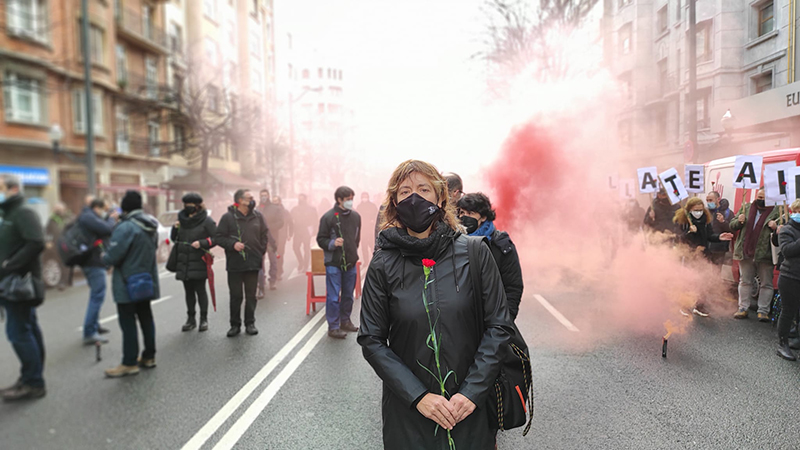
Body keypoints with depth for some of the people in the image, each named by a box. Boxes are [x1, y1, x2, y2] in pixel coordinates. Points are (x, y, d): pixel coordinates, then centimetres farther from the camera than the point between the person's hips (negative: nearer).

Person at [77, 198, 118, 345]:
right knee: (97, 296, -12)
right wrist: (112, 218, -2)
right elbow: (107, 229, -21)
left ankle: (94, 326, 37)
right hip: (94, 262, -11)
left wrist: (110, 219, 4)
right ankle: (89, 334, -13)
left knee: (96, 295, 23)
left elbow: (104, 232, 18)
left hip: (92, 261, 11)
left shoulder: (88, 217, 19)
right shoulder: (88, 217, -13)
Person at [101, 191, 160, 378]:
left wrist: (104, 257, -1)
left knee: (128, 322, 0)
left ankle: (129, 363, 7)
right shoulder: (150, 226, 6)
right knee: (146, 318, 15)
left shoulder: (126, 227, -21)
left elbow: (112, 257, -22)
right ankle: (149, 356, 23)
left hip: (128, 284, -8)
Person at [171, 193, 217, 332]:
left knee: (200, 290, -2)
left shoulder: (206, 221, -4)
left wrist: (201, 243, -17)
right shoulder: (182, 219, 13)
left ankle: (204, 319, 8)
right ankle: (191, 319, 20)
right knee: (188, 291, 11)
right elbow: (174, 238, 21)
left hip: (199, 263, -5)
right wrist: (175, 229, 2)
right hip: (183, 262, 5)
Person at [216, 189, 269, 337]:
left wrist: (261, 251, 8)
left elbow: (265, 235, 14)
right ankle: (235, 325, 17)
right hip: (234, 264, -2)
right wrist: (232, 244, -17)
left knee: (251, 295, 8)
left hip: (253, 263, 2)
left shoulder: (257, 216, 6)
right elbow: (219, 237, -2)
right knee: (236, 296, 5)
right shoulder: (228, 217, -4)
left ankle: (250, 323, 20)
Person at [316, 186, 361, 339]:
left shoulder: (356, 216, 5)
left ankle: (345, 321, 31)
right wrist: (332, 243, -22)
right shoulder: (328, 217, -10)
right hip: (334, 263, -5)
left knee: (348, 295, 15)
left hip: (351, 263, 5)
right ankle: (333, 327, 8)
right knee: (333, 297, -1)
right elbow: (320, 239, -5)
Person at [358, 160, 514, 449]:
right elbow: (372, 341, -5)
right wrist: (417, 396, -13)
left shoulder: (475, 253, -7)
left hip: (470, 406, 0)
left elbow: (499, 326, -4)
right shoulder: (383, 265, -7)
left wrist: (472, 391, -11)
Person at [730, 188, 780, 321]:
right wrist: (739, 221, -10)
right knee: (745, 281, 10)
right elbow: (732, 226, 12)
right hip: (746, 253, 3)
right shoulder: (746, 208, 9)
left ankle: (763, 311, 12)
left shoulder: (776, 212, -1)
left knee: (766, 284, 5)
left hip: (765, 254, -2)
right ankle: (743, 309, 18)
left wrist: (775, 228, -22)